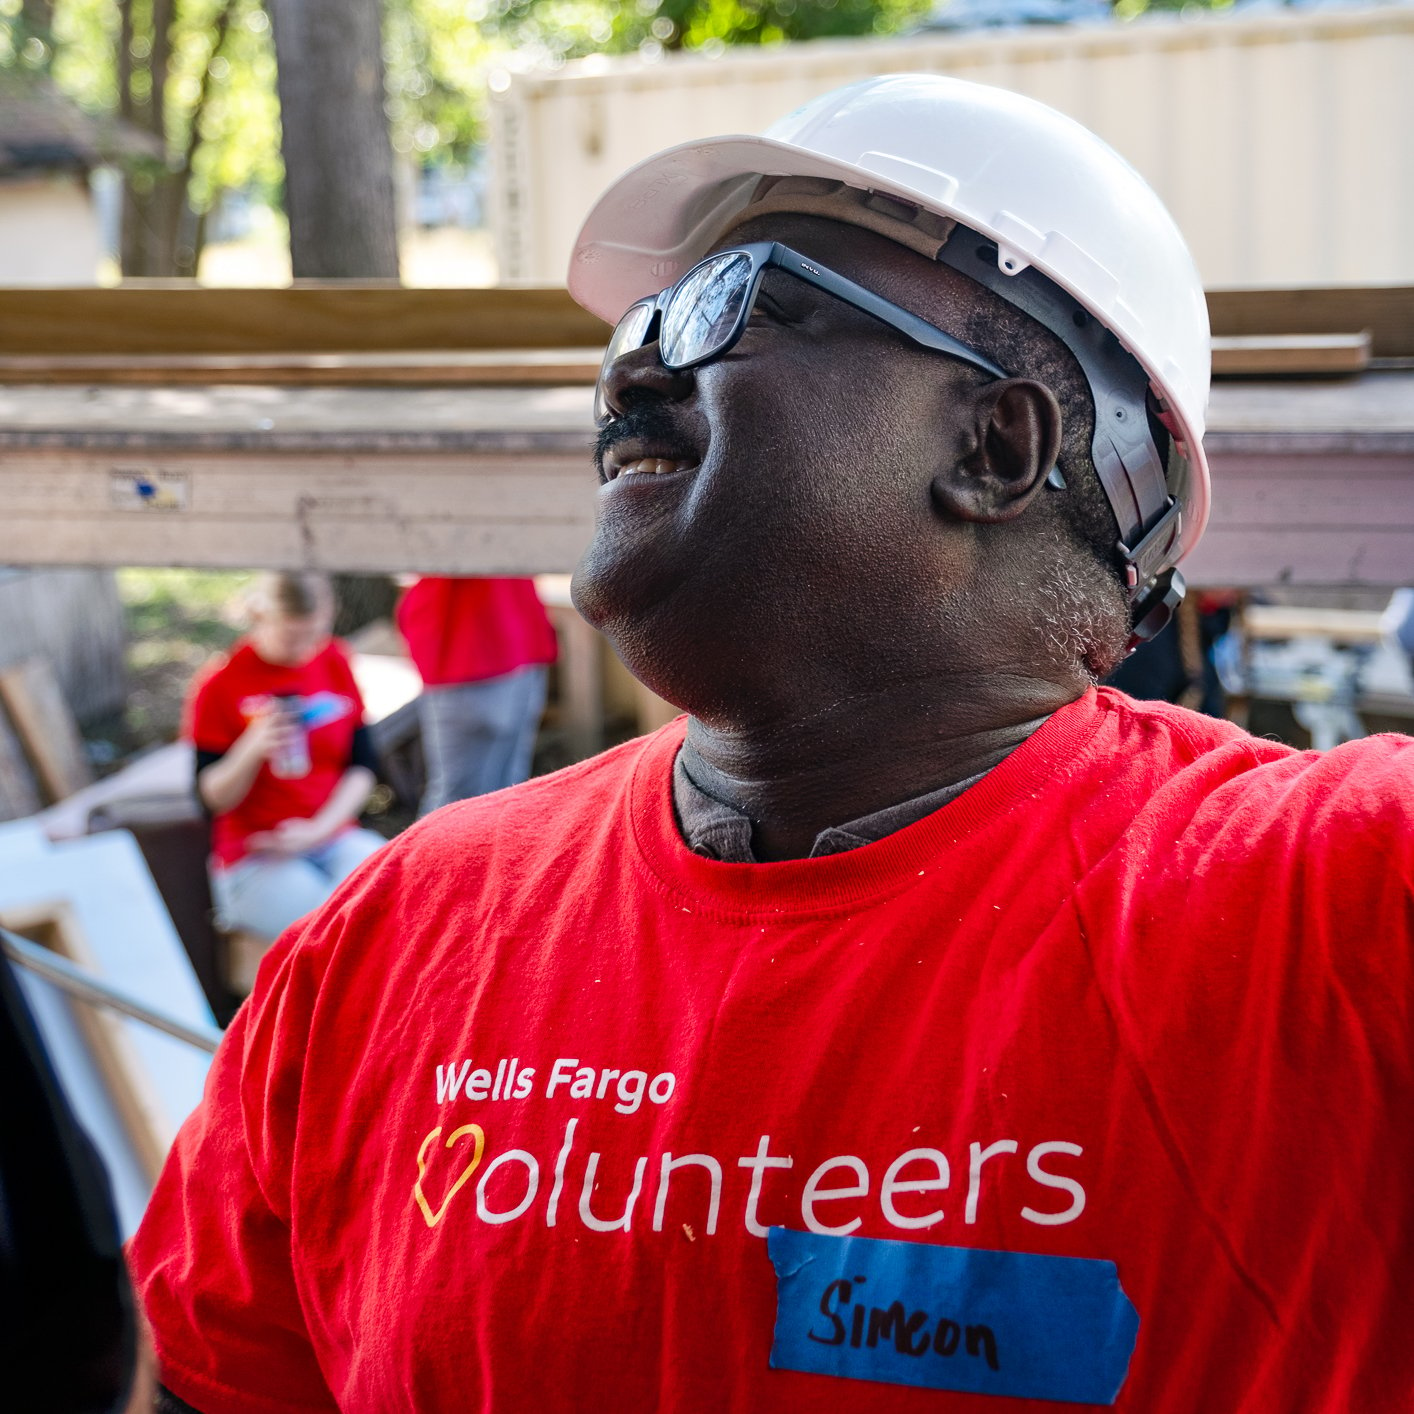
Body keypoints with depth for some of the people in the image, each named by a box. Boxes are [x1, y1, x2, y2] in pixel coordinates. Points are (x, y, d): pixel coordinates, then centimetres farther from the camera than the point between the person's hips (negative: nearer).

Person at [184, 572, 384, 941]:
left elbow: (362, 765, 9)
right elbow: (213, 797, -5)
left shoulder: (335, 664, 7)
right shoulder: (220, 685, -5)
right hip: (253, 857, -4)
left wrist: (319, 828, -5)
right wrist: (253, 749, -23)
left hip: (335, 838, 4)